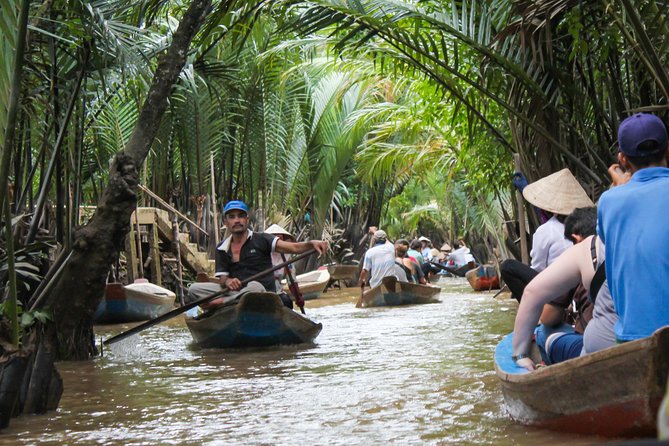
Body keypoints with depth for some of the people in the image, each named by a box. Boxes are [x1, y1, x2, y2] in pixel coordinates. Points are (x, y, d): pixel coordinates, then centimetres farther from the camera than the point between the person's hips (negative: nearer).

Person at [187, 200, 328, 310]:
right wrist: (227, 281, -17)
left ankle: (220, 303, -23)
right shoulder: (222, 249, 14)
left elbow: (294, 248, -8)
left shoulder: (260, 240, 2)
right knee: (194, 289, -12)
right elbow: (222, 278, 9)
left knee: (254, 286, -39)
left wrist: (311, 244, -29)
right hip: (235, 292, 4)